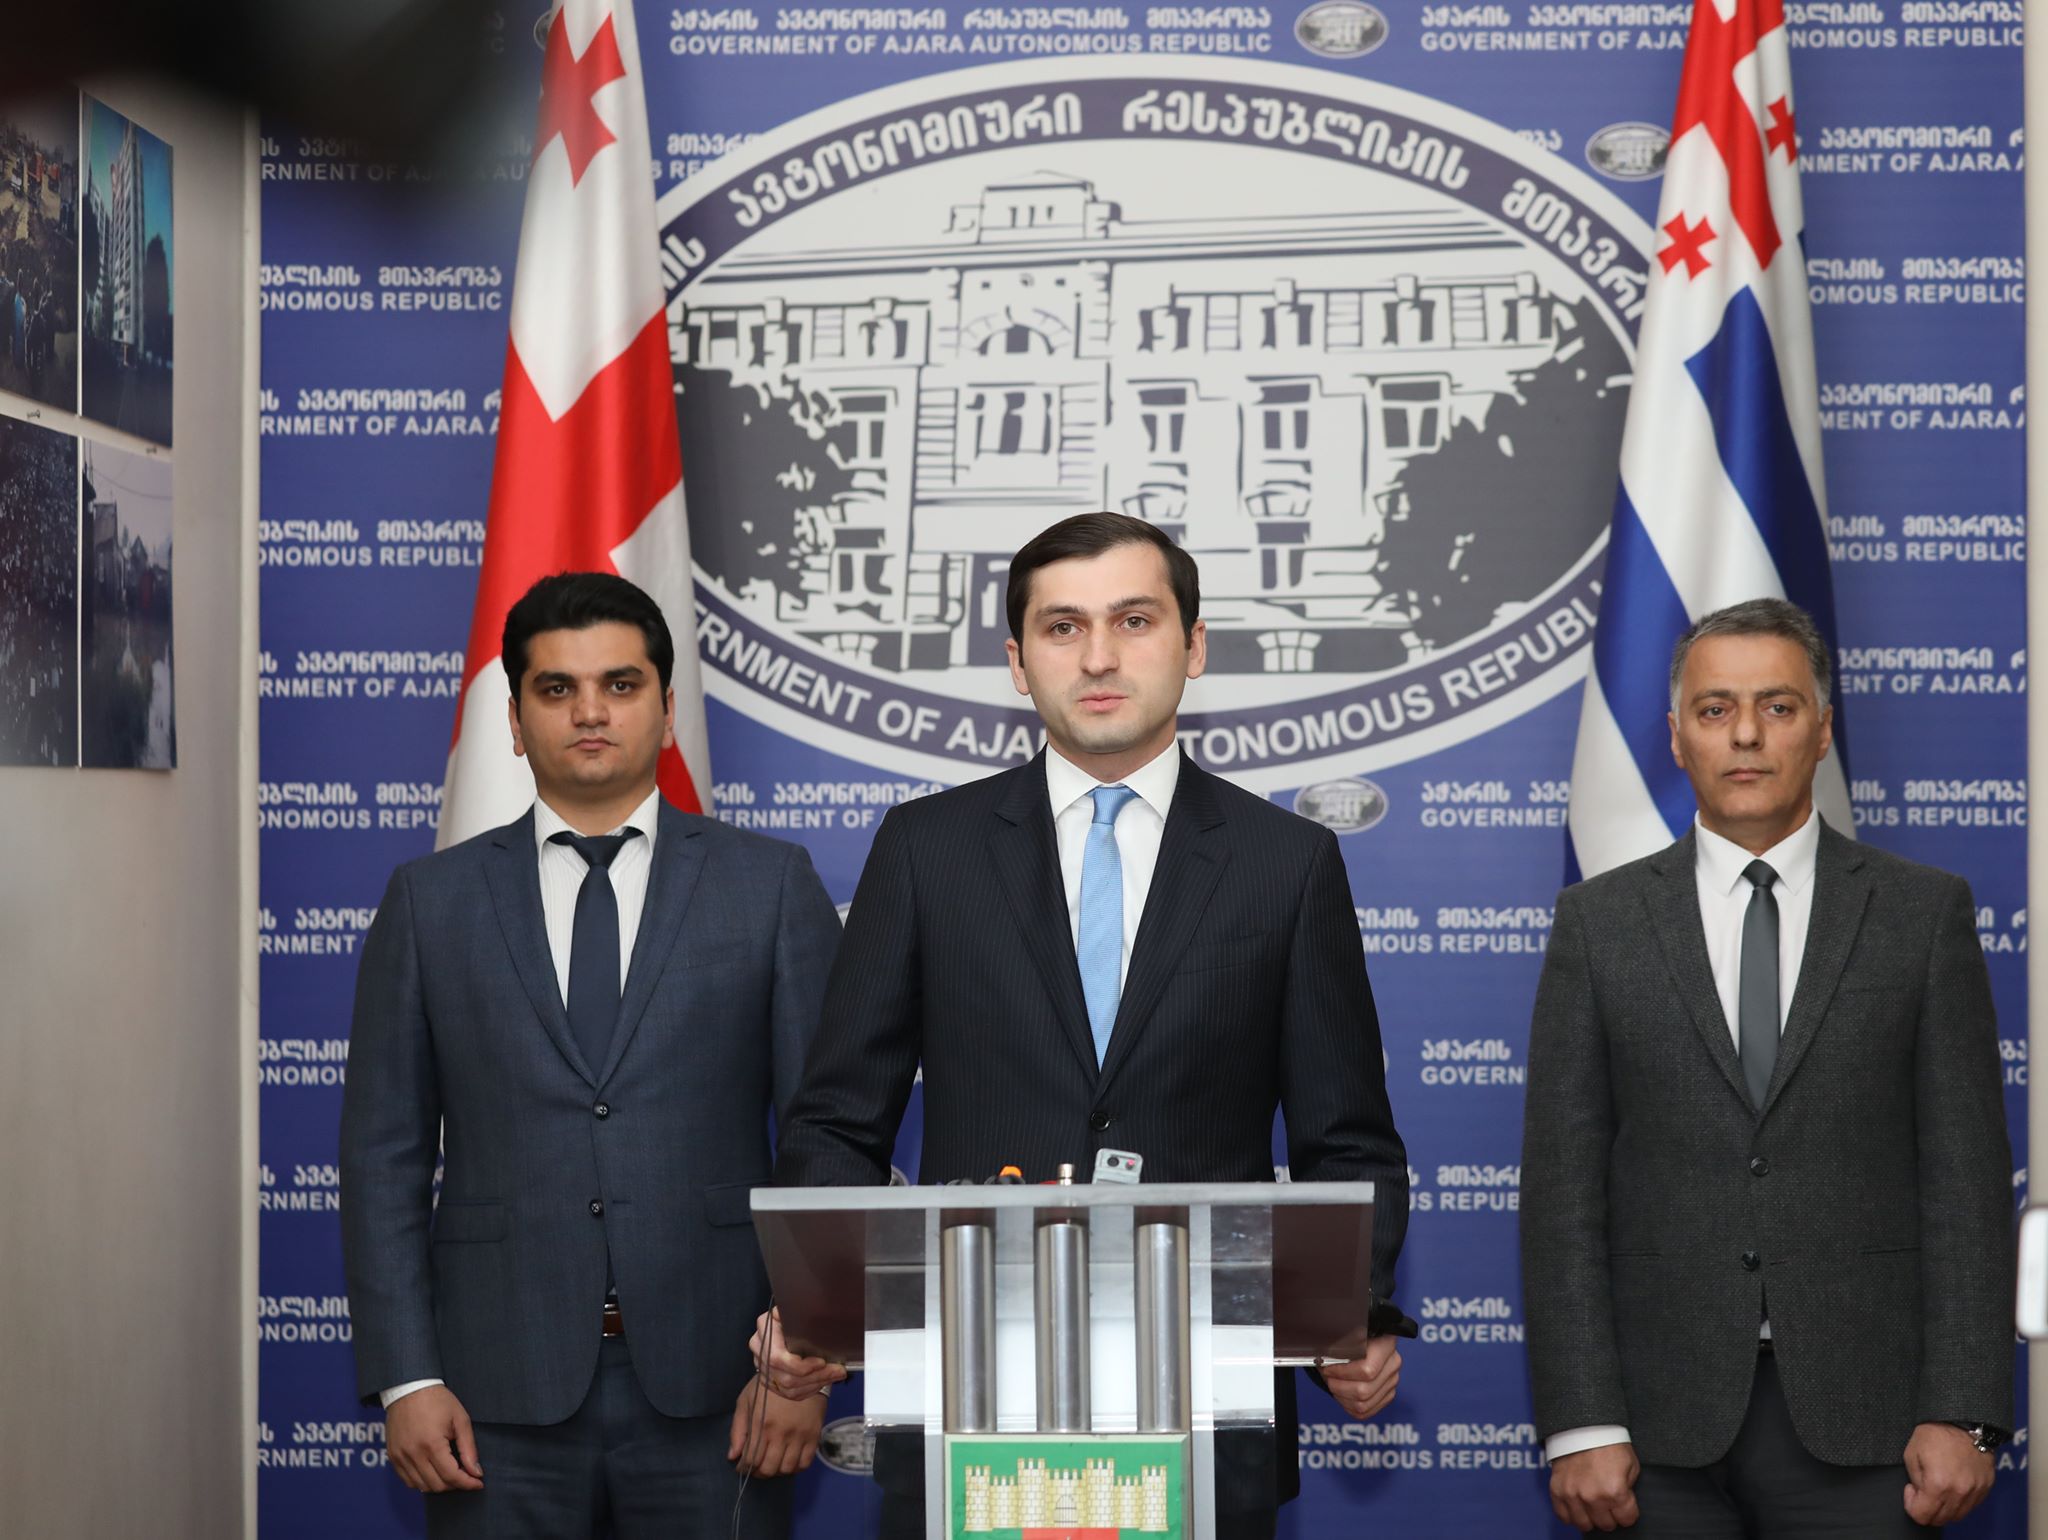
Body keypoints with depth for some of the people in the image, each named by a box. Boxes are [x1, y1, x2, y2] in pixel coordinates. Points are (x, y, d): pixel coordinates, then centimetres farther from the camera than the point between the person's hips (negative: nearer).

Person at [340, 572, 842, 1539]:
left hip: (709, 1391, -1)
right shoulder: (431, 902, 9)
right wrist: (405, 1378, -2)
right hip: (503, 1400, 1)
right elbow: (384, 1156, 6)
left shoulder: (772, 888, 6)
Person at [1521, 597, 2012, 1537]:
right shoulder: (1597, 922, 6)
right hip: (1663, 1428, 0)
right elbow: (1562, 1187, 1)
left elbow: (1967, 1177, 1)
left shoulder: (1926, 914, 6)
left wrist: (1964, 1416, -7)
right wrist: (1580, 1424, -7)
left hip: (1861, 1422, 0)